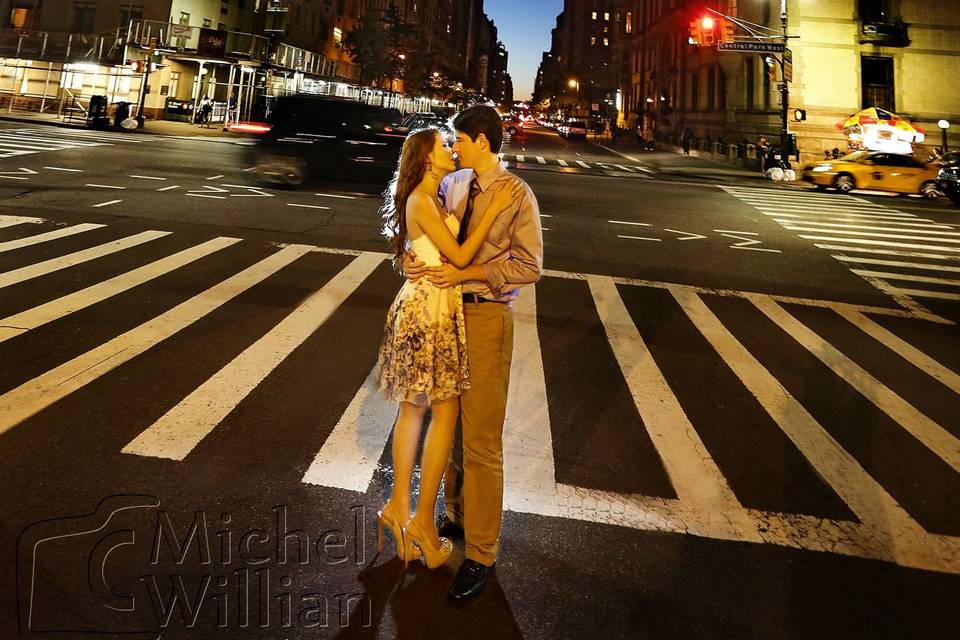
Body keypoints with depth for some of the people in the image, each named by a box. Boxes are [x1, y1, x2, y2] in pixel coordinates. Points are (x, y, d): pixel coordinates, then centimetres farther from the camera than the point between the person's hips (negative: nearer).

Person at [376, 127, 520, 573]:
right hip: (431, 309, -10)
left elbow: (453, 252, 14)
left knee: (412, 408, 14)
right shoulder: (421, 202, -15)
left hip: (425, 306, 10)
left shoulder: (433, 200, 15)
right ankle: (423, 520, 9)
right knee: (446, 412, -1)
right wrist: (493, 210, -16)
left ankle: (399, 507, 26)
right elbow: (459, 256, -18)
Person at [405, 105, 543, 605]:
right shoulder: (453, 184, 8)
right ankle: (456, 515, 38)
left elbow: (529, 266, -14)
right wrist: (412, 257, -5)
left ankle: (481, 554, 14)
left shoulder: (516, 195, -11)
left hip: (486, 316, -6)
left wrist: (464, 274, -19)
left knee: (481, 439, -1)